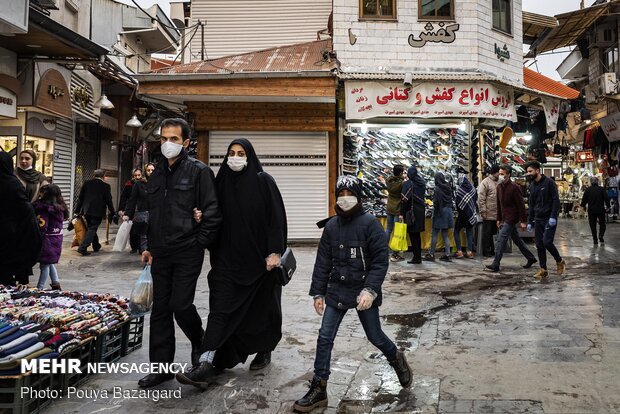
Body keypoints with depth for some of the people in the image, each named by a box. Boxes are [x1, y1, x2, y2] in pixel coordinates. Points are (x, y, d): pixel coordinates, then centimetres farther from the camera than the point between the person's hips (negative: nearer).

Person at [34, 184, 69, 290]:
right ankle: (56, 284, 24)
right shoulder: (60, 208, 6)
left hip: (47, 239, -8)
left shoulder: (44, 209, -18)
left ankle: (39, 288, 7)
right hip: (57, 238, 8)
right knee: (50, 263, 21)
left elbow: (41, 227, -20)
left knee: (45, 265, -1)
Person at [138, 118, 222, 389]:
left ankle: (199, 342, 24)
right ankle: (161, 366, 19)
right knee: (160, 309, 9)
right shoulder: (157, 174, 14)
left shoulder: (198, 171, -6)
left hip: (188, 253, -6)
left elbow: (212, 212, -10)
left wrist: (201, 244, -11)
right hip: (161, 253, 6)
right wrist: (150, 246, 16)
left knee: (181, 305, -7)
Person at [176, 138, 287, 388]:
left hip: (258, 256, -3)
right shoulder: (222, 181, 7)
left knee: (260, 306, 11)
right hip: (228, 256, 3)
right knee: (220, 308, -4)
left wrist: (274, 252, -16)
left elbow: (276, 217, -10)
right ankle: (206, 366, -6)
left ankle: (265, 350, 34)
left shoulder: (263, 181, -6)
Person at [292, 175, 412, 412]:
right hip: (336, 291, 4)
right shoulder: (331, 226, 2)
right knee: (324, 338, 0)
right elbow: (323, 262, 7)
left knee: (375, 337, 10)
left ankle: (397, 360, 43)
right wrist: (318, 293, 6)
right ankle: (318, 391, 12)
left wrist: (370, 290, -22)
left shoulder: (370, 224, -11)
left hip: (364, 291, -4)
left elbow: (380, 261, -13)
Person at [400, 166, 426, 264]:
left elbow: (405, 199, -14)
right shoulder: (422, 183, 8)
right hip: (421, 211, 7)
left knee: (412, 235, -1)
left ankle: (416, 258, -1)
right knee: (417, 234, 14)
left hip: (411, 212, -6)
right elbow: (424, 197, 14)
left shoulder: (407, 184, -12)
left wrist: (402, 214, -12)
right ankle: (418, 256, 19)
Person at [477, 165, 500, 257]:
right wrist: (483, 211, -16)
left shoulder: (498, 182, 14)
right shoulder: (485, 182, -8)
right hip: (488, 214, -7)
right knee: (487, 233, 0)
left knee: (493, 233, 13)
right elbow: (481, 198, -13)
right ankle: (486, 251, 6)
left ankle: (491, 250, 21)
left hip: (496, 214, 7)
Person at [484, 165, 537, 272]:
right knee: (516, 239, 18)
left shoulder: (514, 188, -16)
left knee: (501, 240, -11)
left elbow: (521, 205, -15)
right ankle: (531, 258, 32)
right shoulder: (499, 187, 8)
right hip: (505, 218, 9)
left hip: (511, 218, -9)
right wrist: (499, 219, 15)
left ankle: (495, 265, -8)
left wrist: (523, 221, -16)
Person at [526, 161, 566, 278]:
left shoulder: (549, 182, -6)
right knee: (539, 245, 3)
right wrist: (530, 221, 15)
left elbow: (556, 200, -11)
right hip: (538, 220, 7)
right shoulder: (532, 186, 13)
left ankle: (559, 261, 9)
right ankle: (543, 270, 10)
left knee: (547, 242, -15)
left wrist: (553, 216, -20)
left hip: (549, 219, -6)